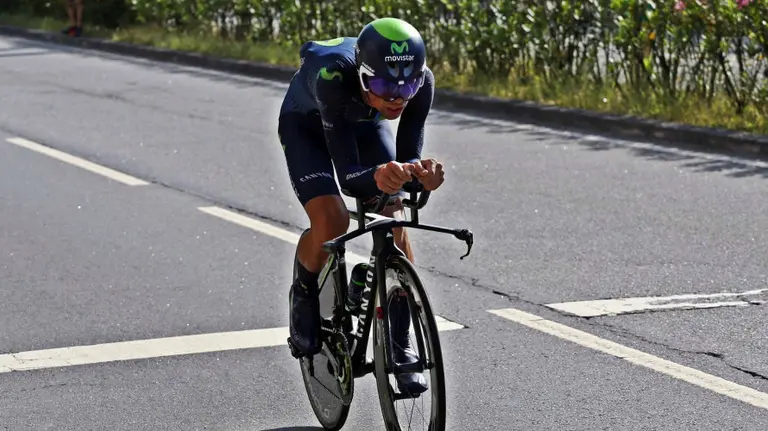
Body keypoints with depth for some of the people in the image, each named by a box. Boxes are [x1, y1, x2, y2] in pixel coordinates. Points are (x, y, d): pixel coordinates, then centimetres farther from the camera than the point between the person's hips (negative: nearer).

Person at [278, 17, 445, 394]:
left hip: (365, 123, 3)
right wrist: (378, 178, -66)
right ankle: (305, 293, 8)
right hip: (307, 124, -3)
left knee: (394, 223, -12)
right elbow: (348, 175, -44)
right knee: (331, 221, -25)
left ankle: (400, 344, 1)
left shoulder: (421, 81, -35)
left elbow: (409, 155, -28)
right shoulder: (334, 77, -45)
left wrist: (418, 172, -52)